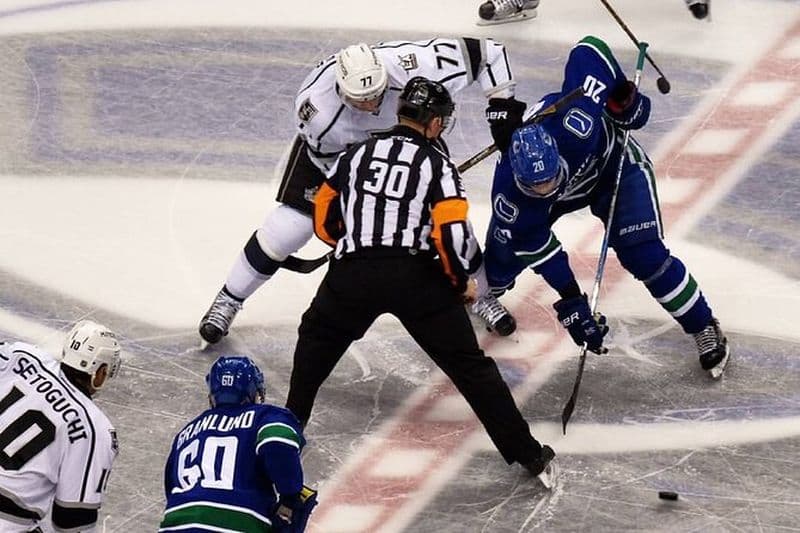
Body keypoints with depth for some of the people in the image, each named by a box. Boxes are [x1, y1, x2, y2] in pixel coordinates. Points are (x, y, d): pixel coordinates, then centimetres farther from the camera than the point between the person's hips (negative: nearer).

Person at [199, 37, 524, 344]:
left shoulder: (413, 65, -42)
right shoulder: (317, 108, -42)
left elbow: (484, 52, -30)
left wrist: (502, 103, -30)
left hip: (405, 137, 2)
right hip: (330, 146, -2)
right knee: (292, 222, -9)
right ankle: (228, 300, 13)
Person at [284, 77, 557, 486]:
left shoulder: (357, 154, 14)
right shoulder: (436, 162, 3)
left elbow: (324, 219, 20)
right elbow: (452, 230, -10)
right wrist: (462, 280, 7)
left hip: (353, 274, 2)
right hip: (418, 279, -2)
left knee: (316, 340, 31)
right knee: (468, 364, 5)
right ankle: (529, 455, 5)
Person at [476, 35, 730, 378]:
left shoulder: (569, 122, -46)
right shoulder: (509, 195, -37)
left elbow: (589, 50, -34)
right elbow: (536, 246, -23)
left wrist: (622, 96, -27)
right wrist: (569, 299, -24)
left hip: (613, 159, -2)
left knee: (644, 255, -13)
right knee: (506, 245, 0)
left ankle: (705, 329, 4)